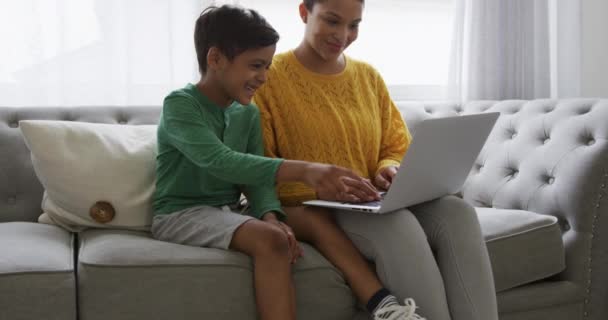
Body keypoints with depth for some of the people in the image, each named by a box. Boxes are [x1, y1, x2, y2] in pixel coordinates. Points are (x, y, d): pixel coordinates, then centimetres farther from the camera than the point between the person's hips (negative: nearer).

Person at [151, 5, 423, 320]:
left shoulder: (248, 113, 8)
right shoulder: (179, 105, -15)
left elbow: (258, 175, 1)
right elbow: (219, 161, -32)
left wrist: (271, 216, -23)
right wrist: (302, 170, -45)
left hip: (229, 213, 7)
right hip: (181, 215, -7)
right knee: (271, 239, -33)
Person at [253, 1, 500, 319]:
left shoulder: (369, 76, 14)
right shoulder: (269, 78, -2)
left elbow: (398, 147, 17)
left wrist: (390, 169, -7)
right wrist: (318, 188, -22)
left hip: (372, 205, 5)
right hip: (312, 212, -5)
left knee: (457, 211, -24)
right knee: (397, 223, -35)